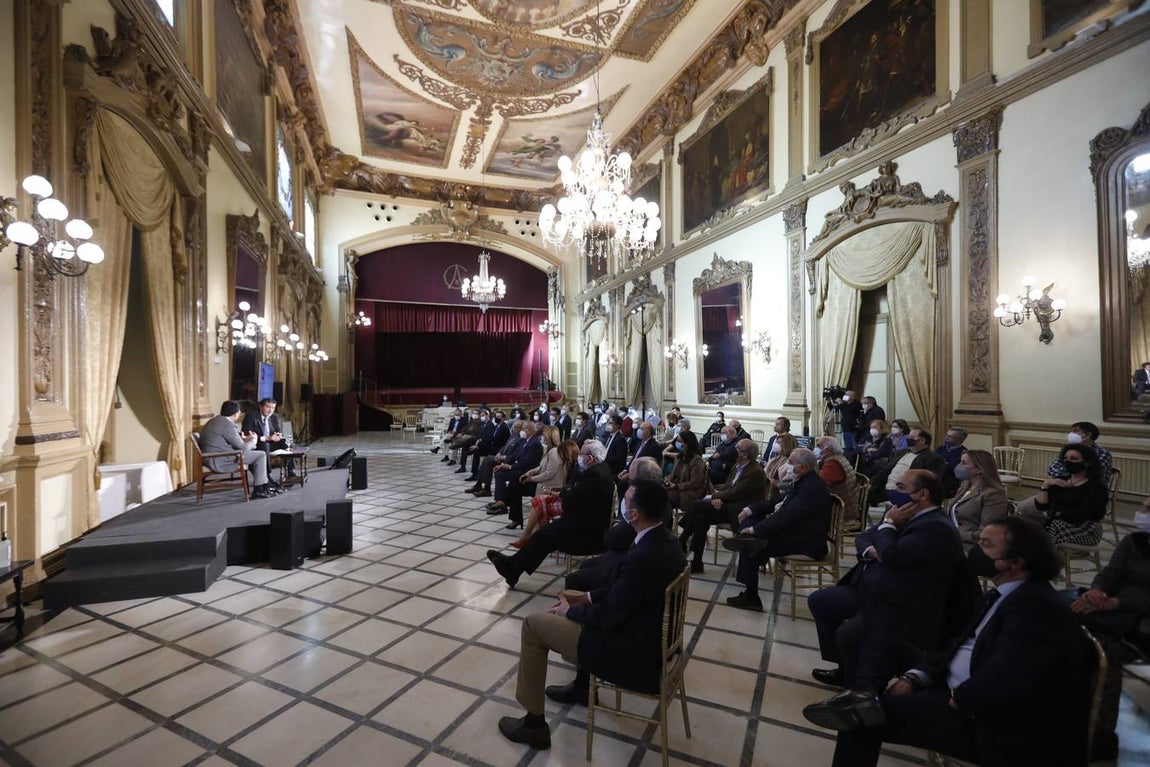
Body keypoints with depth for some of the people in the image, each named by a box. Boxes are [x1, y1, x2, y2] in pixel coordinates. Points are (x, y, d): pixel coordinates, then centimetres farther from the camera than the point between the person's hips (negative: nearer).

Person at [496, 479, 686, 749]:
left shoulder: (644, 556, -32)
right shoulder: (665, 540, -4)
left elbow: (607, 616, -22)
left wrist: (570, 611, -4)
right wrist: (589, 598, 6)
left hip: (633, 654, -9)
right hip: (651, 635, 9)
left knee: (534, 624, 0)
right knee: (578, 609, 27)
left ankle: (534, 723, 14)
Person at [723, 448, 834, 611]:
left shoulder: (812, 487, -24)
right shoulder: (803, 481, 7)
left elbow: (786, 517, -28)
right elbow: (779, 501, 11)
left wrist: (755, 529, -22)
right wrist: (750, 509, 0)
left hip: (805, 543, -10)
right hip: (793, 529, 10)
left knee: (750, 547, -11)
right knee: (750, 519, 3)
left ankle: (751, 597, 4)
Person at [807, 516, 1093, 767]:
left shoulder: (1035, 605, -21)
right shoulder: (1002, 595, 10)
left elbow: (999, 683, -30)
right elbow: (960, 645, 11)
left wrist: (956, 698, -12)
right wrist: (914, 677, -3)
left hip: (992, 724, -10)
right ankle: (867, 699, -5)